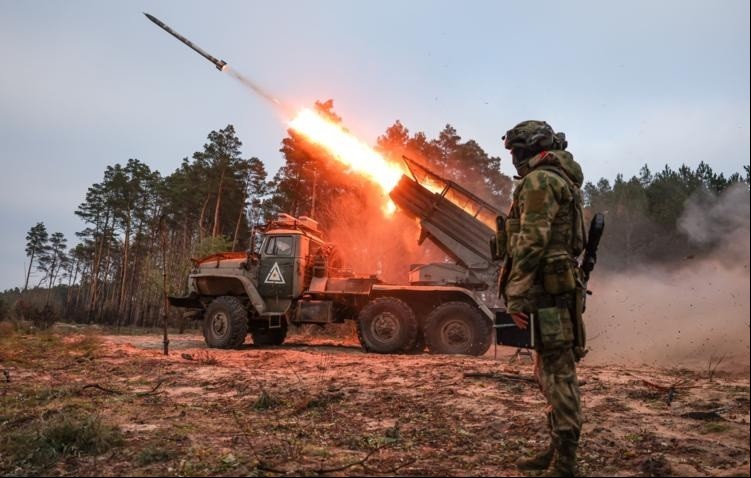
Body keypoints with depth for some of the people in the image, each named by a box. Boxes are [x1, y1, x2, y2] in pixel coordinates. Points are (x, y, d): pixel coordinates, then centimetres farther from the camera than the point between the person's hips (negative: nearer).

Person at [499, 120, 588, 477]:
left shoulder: (539, 181, -11)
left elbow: (531, 242, -20)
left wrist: (516, 293, -20)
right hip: (558, 288, 10)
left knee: (558, 373, -7)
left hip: (547, 290, -10)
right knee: (552, 372, 15)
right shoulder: (562, 181, 22)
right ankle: (558, 449, 24)